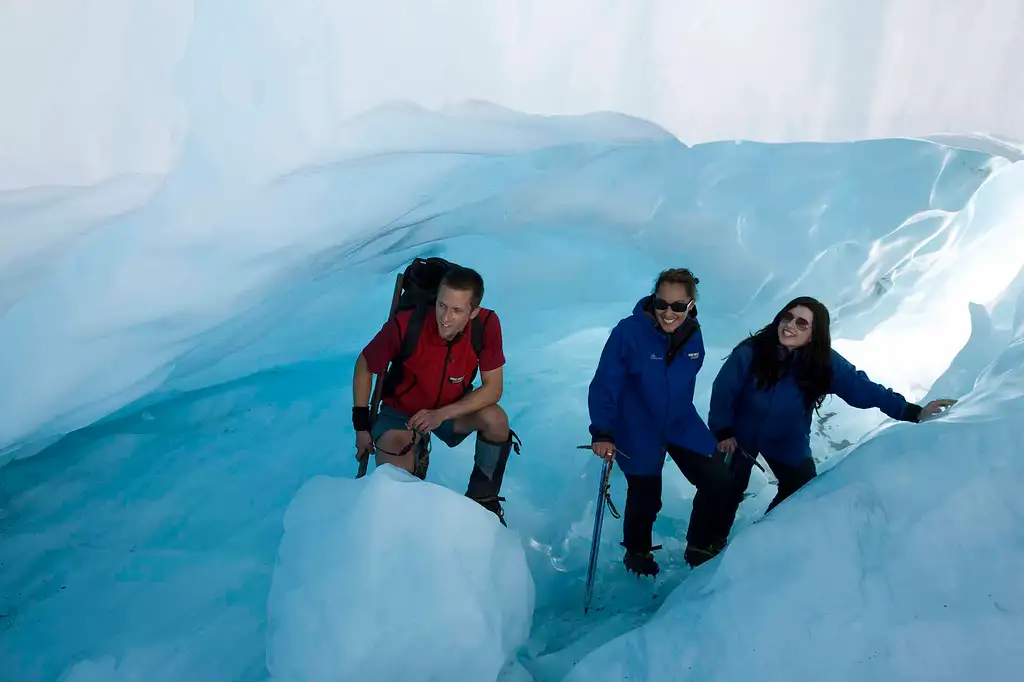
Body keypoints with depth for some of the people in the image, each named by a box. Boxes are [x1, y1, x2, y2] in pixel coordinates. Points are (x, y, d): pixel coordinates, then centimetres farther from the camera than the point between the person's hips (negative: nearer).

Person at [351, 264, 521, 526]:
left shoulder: (486, 324, -26)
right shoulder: (405, 325, -31)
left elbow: (493, 388, -19)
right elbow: (364, 366, -13)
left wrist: (442, 414, -31)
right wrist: (362, 425, -11)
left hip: (452, 409, 2)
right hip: (401, 412, -1)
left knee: (496, 419, -28)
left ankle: (483, 501, -3)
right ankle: (416, 460, 18)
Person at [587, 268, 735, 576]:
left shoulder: (693, 335, -7)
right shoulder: (628, 332, -24)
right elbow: (604, 385, -21)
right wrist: (602, 432, -27)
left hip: (681, 423, 5)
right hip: (638, 429, -5)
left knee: (719, 480, -2)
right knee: (645, 497, 2)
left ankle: (700, 548, 24)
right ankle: (637, 554, 34)